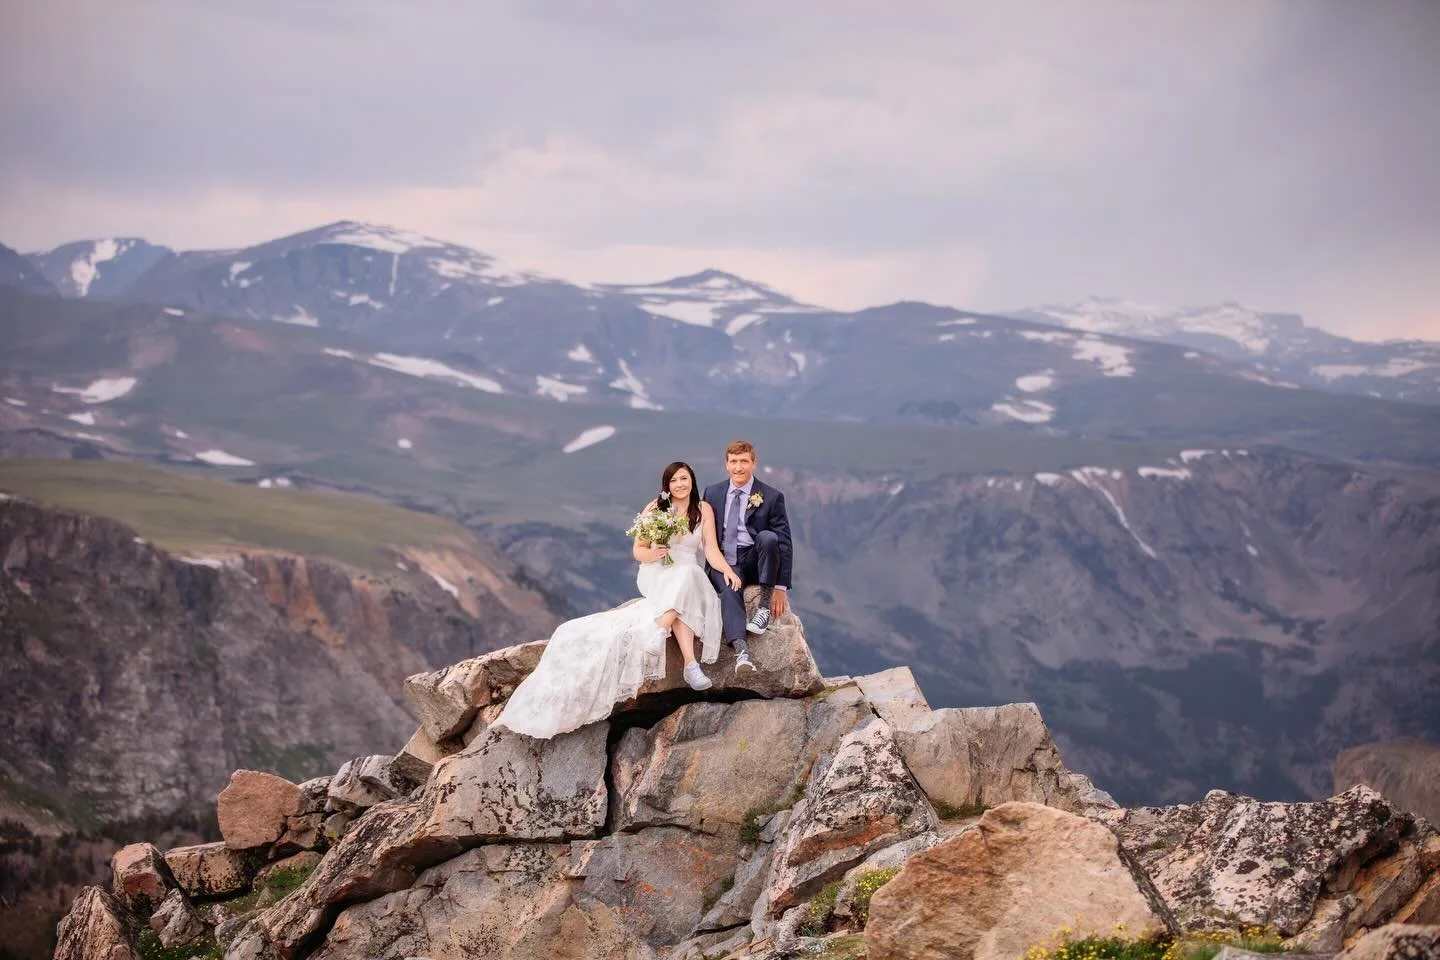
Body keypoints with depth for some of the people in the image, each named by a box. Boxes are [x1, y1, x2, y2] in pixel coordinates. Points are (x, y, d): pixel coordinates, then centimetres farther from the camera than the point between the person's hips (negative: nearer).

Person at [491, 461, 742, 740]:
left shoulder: (703, 509, 7)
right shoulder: (654, 509, 5)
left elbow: (711, 550, -2)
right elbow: (637, 551, 6)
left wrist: (727, 569, -22)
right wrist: (652, 555, -18)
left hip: (690, 577, 1)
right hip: (656, 577, -1)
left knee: (687, 575, -39)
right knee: (682, 605, -37)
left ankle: (658, 633, -52)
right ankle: (691, 664, -48)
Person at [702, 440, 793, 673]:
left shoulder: (771, 497, 0)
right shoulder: (712, 493, 10)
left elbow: (784, 544, -4)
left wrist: (780, 588, -12)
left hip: (755, 561, -1)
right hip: (724, 562, 1)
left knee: (768, 537, -33)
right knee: (730, 589, -33)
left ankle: (765, 606, -24)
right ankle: (740, 650, -52)